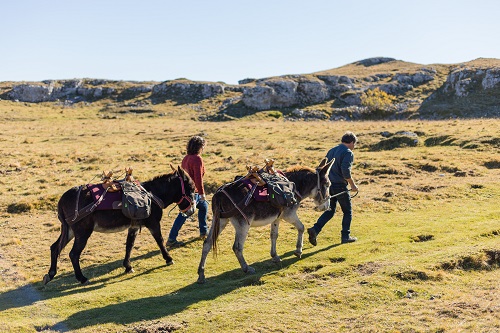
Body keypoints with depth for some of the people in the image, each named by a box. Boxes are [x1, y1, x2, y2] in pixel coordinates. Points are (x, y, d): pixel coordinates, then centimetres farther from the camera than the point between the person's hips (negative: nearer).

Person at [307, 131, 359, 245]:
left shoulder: (331, 151, 15)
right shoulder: (348, 153, -9)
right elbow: (346, 171, -21)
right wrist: (352, 185, -11)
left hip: (328, 184, 7)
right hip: (339, 186, -7)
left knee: (330, 210, 13)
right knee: (347, 211, 10)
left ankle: (315, 229, -4)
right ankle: (345, 236, 14)